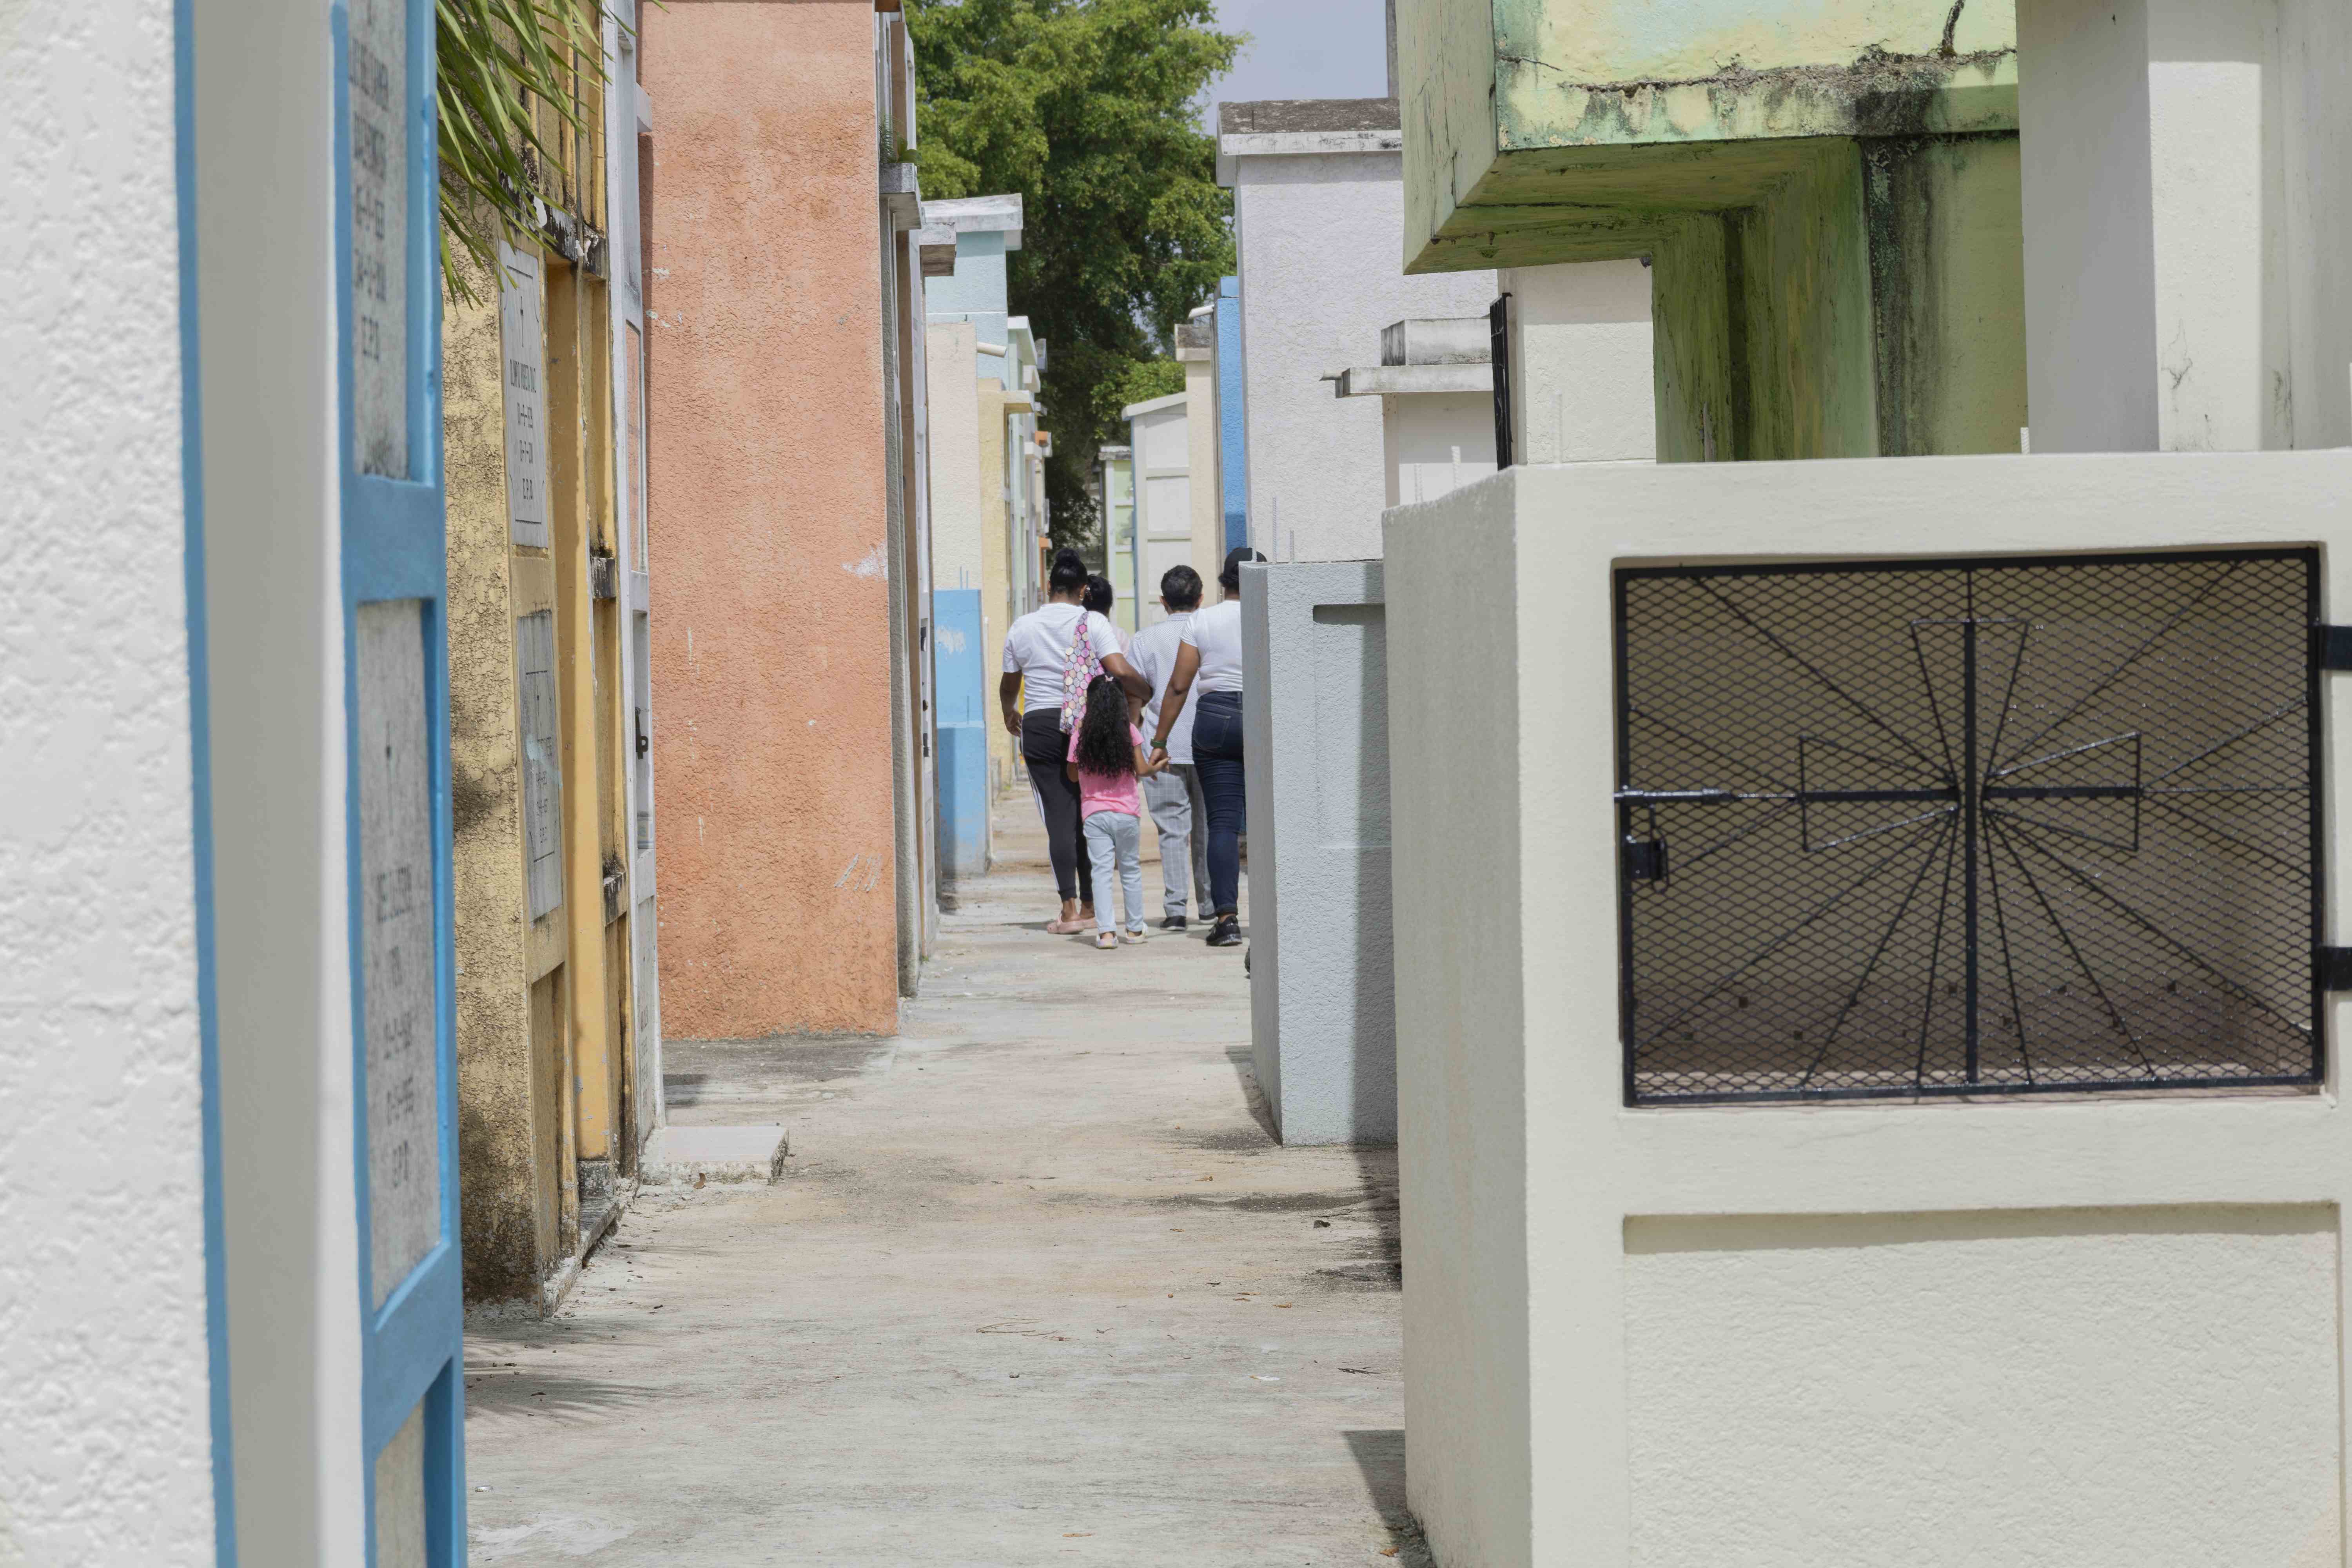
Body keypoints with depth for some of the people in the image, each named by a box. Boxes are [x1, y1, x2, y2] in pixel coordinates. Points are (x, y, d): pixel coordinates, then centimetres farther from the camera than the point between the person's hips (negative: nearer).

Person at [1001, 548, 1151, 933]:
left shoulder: (1021, 629, 5)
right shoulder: (1094, 624, -4)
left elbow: (1009, 686, 17)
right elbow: (1121, 671, -16)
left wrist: (1010, 714, 38)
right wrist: (1148, 693, 3)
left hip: (1039, 726, 0)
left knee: (1059, 817, -2)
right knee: (1089, 814, 11)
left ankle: (1069, 907, -12)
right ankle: (1089, 905, 16)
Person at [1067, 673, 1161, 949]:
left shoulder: (1080, 736, -3)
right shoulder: (1129, 732, -4)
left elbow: (1073, 776, 7)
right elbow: (1141, 770, -3)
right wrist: (1155, 768, 17)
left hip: (1094, 813, 0)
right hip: (1127, 812, 1)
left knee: (1101, 872, -2)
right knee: (1131, 870, 13)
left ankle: (1106, 931, -12)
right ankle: (1134, 928, 20)